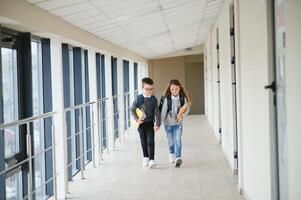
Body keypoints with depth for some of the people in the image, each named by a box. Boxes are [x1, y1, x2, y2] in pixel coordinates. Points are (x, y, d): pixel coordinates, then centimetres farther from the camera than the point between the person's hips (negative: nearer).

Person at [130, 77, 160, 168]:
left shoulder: (154, 99, -4)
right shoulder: (139, 98, -7)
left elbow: (157, 112, -1)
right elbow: (132, 109, -2)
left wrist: (157, 124, -5)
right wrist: (136, 119, -10)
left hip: (150, 123, 0)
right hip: (141, 123, 0)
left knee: (150, 141, -7)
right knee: (143, 141, 12)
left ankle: (151, 160, -9)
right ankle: (145, 158, 27)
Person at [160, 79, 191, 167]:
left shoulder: (183, 98, -7)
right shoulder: (166, 99, -12)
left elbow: (187, 109, 2)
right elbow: (163, 111, -7)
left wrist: (183, 115, -17)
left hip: (178, 123, 0)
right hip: (168, 123, 0)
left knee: (178, 140, -13)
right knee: (171, 141, 13)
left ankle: (178, 158, -17)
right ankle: (172, 156, 35)